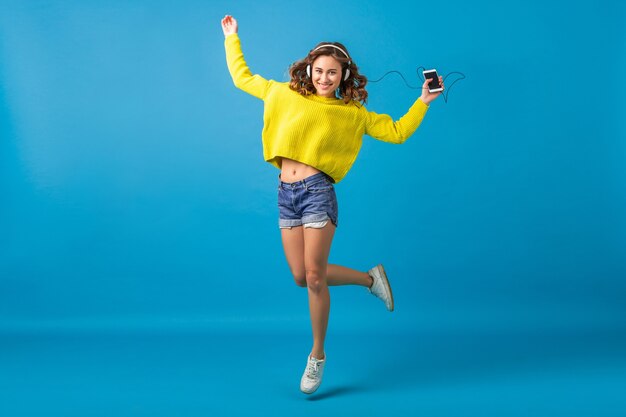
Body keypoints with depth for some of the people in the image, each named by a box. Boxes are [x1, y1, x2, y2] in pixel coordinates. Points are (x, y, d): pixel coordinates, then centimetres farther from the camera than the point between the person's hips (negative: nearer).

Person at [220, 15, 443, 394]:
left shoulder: (352, 113, 5)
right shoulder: (285, 95, 12)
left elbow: (397, 133, 8)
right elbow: (243, 78, 21)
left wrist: (423, 101, 1)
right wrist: (232, 38, 24)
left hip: (317, 192, -4)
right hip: (286, 194, 4)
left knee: (314, 278, -5)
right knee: (302, 277, 5)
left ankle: (318, 356, 13)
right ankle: (369, 279, 27)